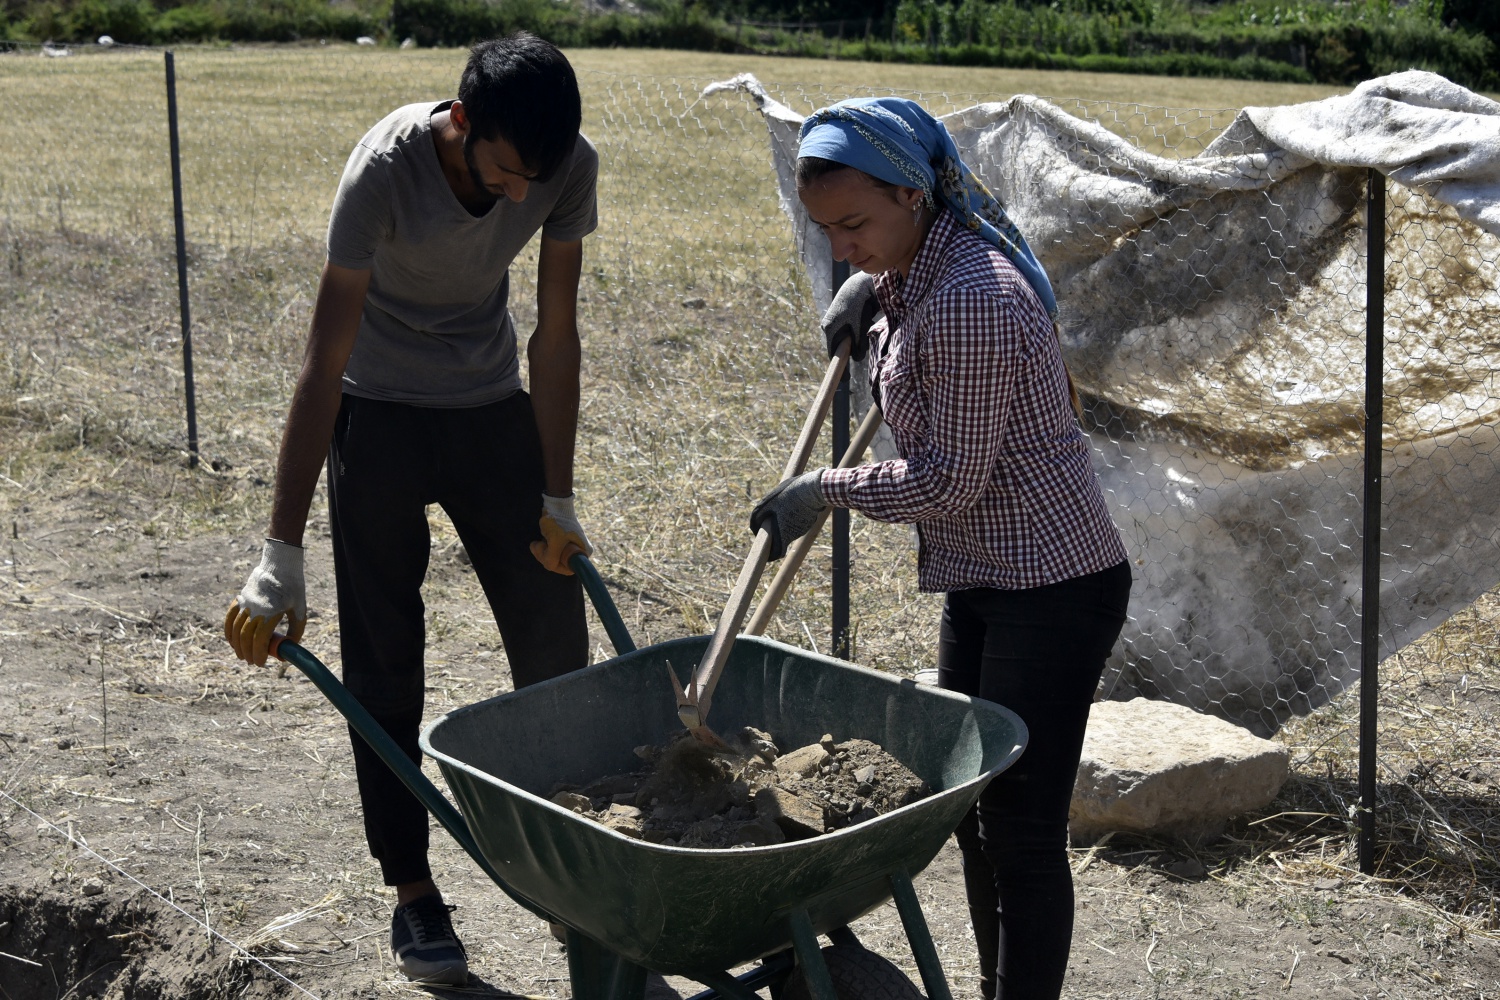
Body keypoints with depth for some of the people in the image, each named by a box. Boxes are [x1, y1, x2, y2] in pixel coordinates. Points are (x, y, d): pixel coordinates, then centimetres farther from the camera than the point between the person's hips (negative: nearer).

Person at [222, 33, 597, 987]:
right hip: (380, 415, -3)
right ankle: (413, 889, 10)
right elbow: (325, 364, -29)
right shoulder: (385, 170, -30)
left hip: (494, 407, 4)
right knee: (384, 663, -2)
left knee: (556, 638, 3)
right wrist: (282, 557, -31)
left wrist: (556, 500, -7)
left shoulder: (570, 164, -19)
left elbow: (556, 337, -9)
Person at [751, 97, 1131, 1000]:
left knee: (1022, 826, -4)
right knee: (972, 802, 18)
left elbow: (948, 480, -21)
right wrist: (869, 294, 11)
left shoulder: (971, 301, -25)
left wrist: (825, 490, -10)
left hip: (1051, 587, -10)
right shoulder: (919, 269, 5)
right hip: (981, 579, 10)